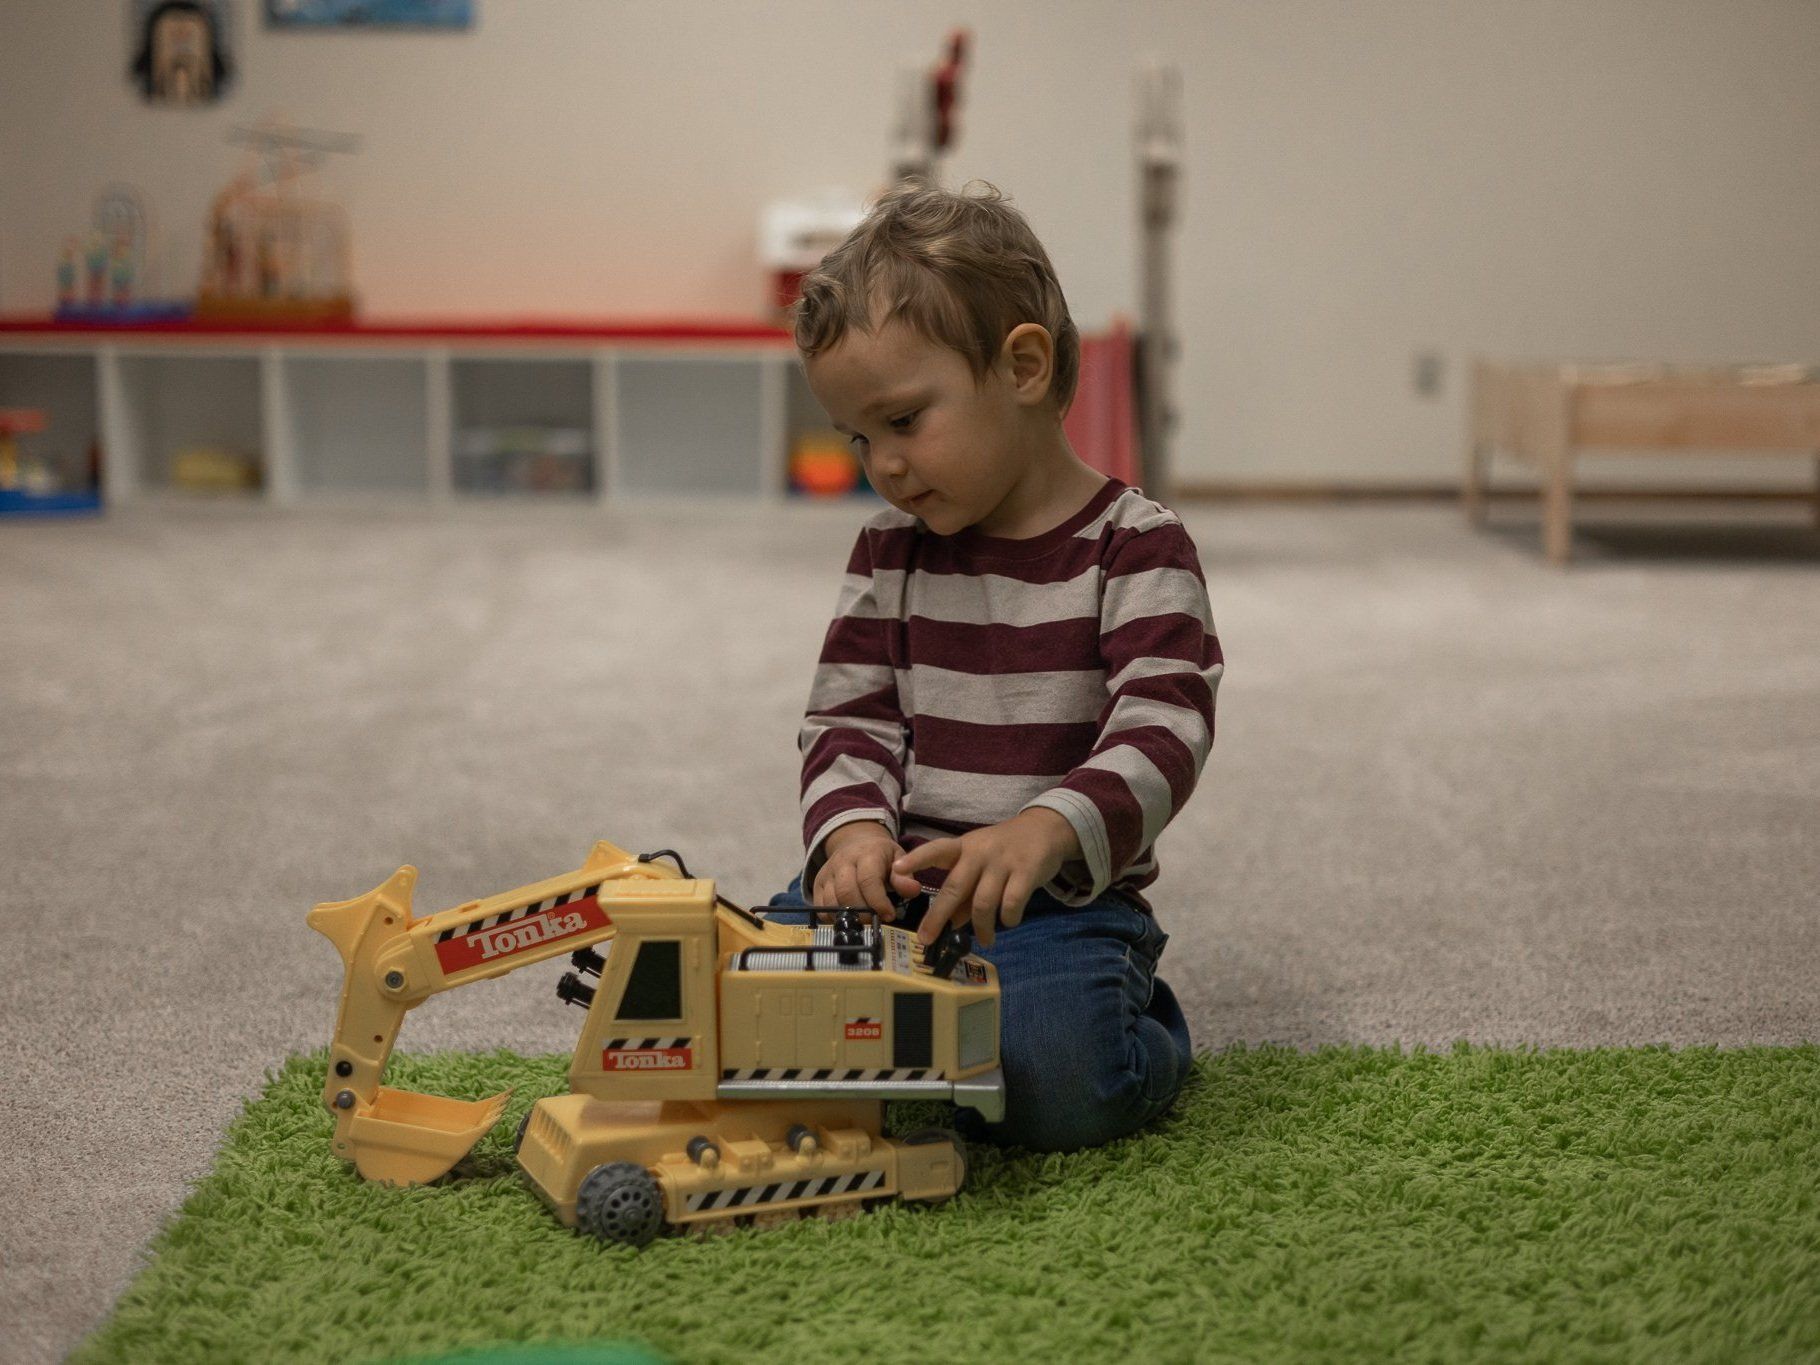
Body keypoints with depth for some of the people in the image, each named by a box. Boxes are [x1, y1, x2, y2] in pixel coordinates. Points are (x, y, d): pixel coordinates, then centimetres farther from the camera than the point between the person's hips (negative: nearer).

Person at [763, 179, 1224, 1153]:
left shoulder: (1136, 549, -7)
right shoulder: (892, 552, 8)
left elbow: (1162, 733, -19)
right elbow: (850, 720, 6)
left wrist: (1045, 832, -39)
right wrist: (854, 829, -18)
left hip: (1059, 897, -4)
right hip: (898, 881, 4)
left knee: (1051, 1077, -31)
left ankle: (1139, 1030, 5)